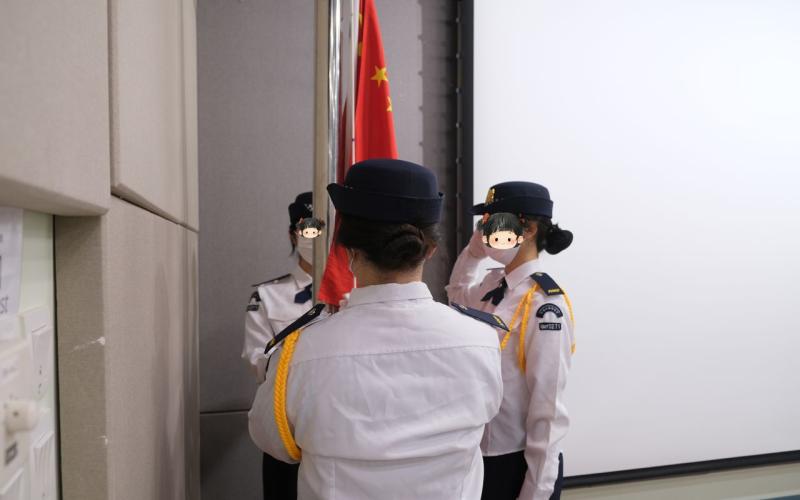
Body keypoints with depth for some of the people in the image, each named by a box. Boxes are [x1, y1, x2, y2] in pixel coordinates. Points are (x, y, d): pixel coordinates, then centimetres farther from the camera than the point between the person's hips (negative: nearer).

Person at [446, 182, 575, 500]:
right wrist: (474, 249, 7)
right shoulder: (493, 285, 0)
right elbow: (457, 294, 23)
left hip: (519, 465, -7)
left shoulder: (545, 306, -22)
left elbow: (548, 406, -20)